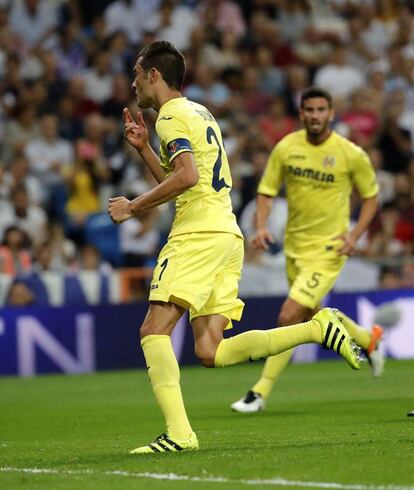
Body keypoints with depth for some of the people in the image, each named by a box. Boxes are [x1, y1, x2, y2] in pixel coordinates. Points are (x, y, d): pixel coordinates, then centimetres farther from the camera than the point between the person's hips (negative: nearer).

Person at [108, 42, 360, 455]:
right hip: (227, 237, 9)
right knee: (210, 352, 2)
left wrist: (133, 207, -13)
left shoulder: (172, 116, -4)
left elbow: (187, 176, -20)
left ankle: (178, 432, -26)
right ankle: (319, 329, -2)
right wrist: (143, 148, 28)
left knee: (154, 330, -14)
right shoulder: (199, 113, 26)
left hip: (199, 235, -9)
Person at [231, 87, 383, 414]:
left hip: (327, 249, -5)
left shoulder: (352, 154, -10)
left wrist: (355, 235, -11)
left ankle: (260, 393, -4)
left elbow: (371, 196, 2)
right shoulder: (286, 148, -2)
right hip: (294, 247, 5)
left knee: (288, 318, -15)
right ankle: (368, 339, 49)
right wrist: (262, 226, -12)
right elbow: (267, 191, 6)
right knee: (312, 317, 21)